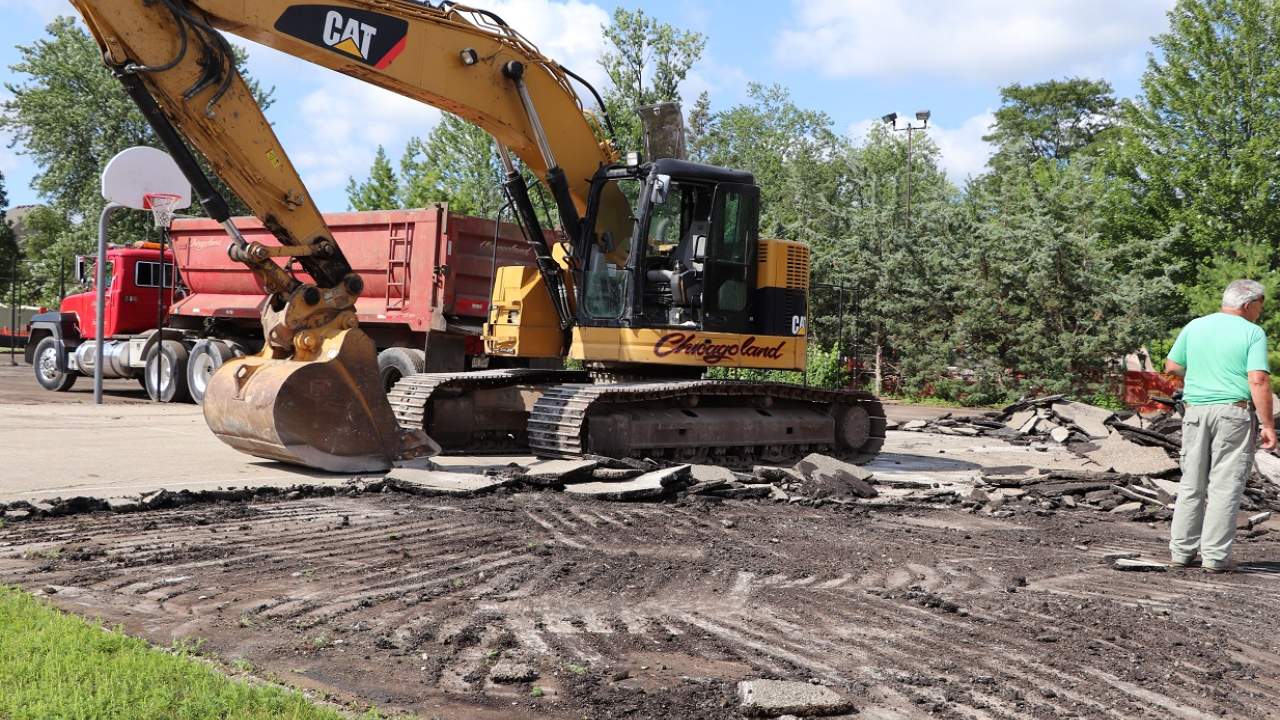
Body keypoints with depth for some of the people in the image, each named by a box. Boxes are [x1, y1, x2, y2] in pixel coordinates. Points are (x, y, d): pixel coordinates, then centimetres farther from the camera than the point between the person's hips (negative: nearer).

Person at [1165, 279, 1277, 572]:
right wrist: (1268, 425, -12)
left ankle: (1182, 550, 14)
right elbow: (1258, 381, -15)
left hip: (1195, 411, 4)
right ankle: (1215, 556, 0)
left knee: (1192, 484, 12)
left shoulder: (1194, 326, 7)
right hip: (1234, 412, -4)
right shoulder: (1252, 333, -7)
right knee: (1225, 486, 0)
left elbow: (1172, 366, 12)